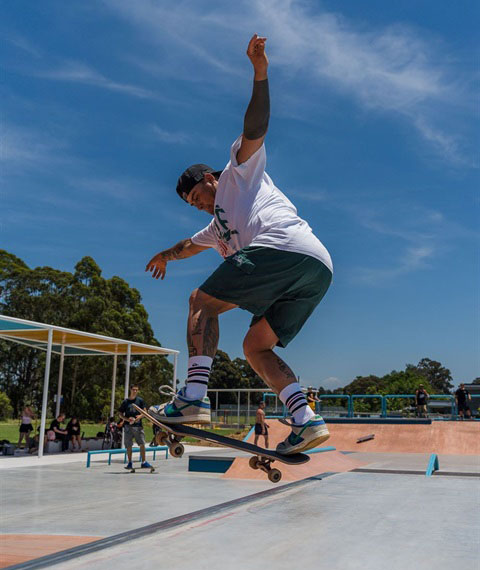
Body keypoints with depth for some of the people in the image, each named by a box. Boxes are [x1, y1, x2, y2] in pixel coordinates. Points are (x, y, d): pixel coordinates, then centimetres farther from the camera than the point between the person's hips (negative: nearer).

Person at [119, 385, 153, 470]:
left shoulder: (140, 400, 8)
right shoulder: (125, 402, 7)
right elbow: (121, 414, 9)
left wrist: (140, 416, -15)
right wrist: (127, 419, -9)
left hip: (138, 425, 0)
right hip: (128, 426, 0)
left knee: (142, 444, -4)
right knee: (128, 445, 3)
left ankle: (144, 462, 2)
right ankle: (129, 463, 13)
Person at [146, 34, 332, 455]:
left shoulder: (240, 172, 21)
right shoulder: (218, 226, 40)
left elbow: (255, 129, 5)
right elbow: (191, 245, 59)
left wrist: (260, 73, -5)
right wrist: (166, 255, 75)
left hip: (283, 247, -9)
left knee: (202, 302, -4)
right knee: (255, 347, 9)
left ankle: (193, 398, -15)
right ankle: (306, 420, -6)